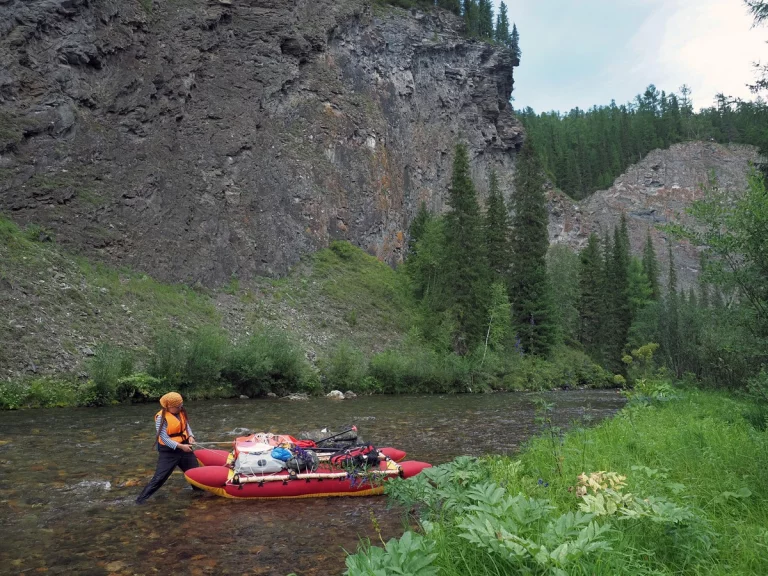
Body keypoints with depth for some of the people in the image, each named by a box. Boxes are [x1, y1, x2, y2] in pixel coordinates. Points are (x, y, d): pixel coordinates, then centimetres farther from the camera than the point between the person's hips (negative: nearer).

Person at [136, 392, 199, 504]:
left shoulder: (181, 412, -2)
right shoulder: (161, 418, -22)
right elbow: (164, 439, -23)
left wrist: (190, 436, -13)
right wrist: (180, 446, -27)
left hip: (184, 446, 6)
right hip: (169, 451, -6)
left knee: (195, 470, 17)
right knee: (160, 476, -8)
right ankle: (142, 497, 4)